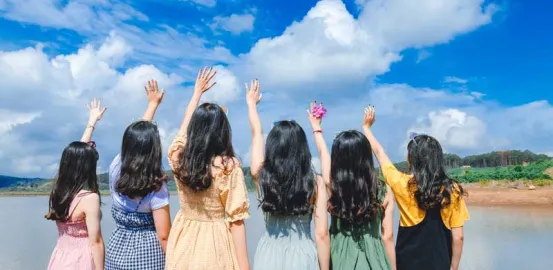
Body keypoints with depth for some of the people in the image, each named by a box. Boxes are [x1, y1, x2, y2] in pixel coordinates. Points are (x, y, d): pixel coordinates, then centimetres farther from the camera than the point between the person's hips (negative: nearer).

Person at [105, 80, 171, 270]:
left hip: (117, 250, 4)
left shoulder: (116, 168, -8)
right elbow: (163, 235, -17)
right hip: (148, 254, -4)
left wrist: (153, 103, 18)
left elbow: (136, 138, 7)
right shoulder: (156, 187, -21)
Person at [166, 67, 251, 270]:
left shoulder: (178, 158, -7)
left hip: (183, 246, 4)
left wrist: (198, 91, 26)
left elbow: (185, 124, 13)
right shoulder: (229, 167, -19)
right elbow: (236, 220, -17)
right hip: (215, 245, -4)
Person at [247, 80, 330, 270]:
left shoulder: (262, 176, -7)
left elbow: (256, 133, 8)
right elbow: (322, 234, -9)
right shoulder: (315, 182, -11)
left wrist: (251, 103, 25)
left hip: (269, 254, 1)